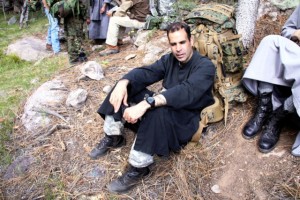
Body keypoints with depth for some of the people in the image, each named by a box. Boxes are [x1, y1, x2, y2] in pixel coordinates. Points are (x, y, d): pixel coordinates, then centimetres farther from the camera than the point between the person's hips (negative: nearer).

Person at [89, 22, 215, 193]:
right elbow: (146, 72, -6)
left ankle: (138, 168, -23)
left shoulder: (205, 66, -17)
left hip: (185, 121, -6)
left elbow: (185, 92, -35)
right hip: (164, 108, 7)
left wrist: (146, 104, -47)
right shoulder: (170, 59, 5)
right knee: (126, 85, -5)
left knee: (159, 111, -40)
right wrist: (123, 83, -30)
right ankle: (113, 137, 0)